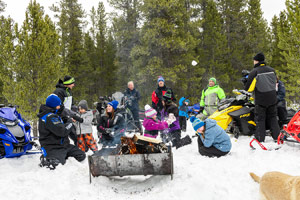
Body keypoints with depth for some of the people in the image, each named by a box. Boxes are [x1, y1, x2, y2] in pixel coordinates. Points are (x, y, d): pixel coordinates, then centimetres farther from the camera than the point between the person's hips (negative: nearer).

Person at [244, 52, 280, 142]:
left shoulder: (254, 72, -10)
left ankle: (260, 138, 3)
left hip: (261, 100, -5)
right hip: (273, 98, 5)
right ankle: (276, 136, 14)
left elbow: (248, 88, -10)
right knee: (272, 117, 14)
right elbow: (275, 83, 19)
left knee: (260, 118, 3)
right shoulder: (272, 70, 7)